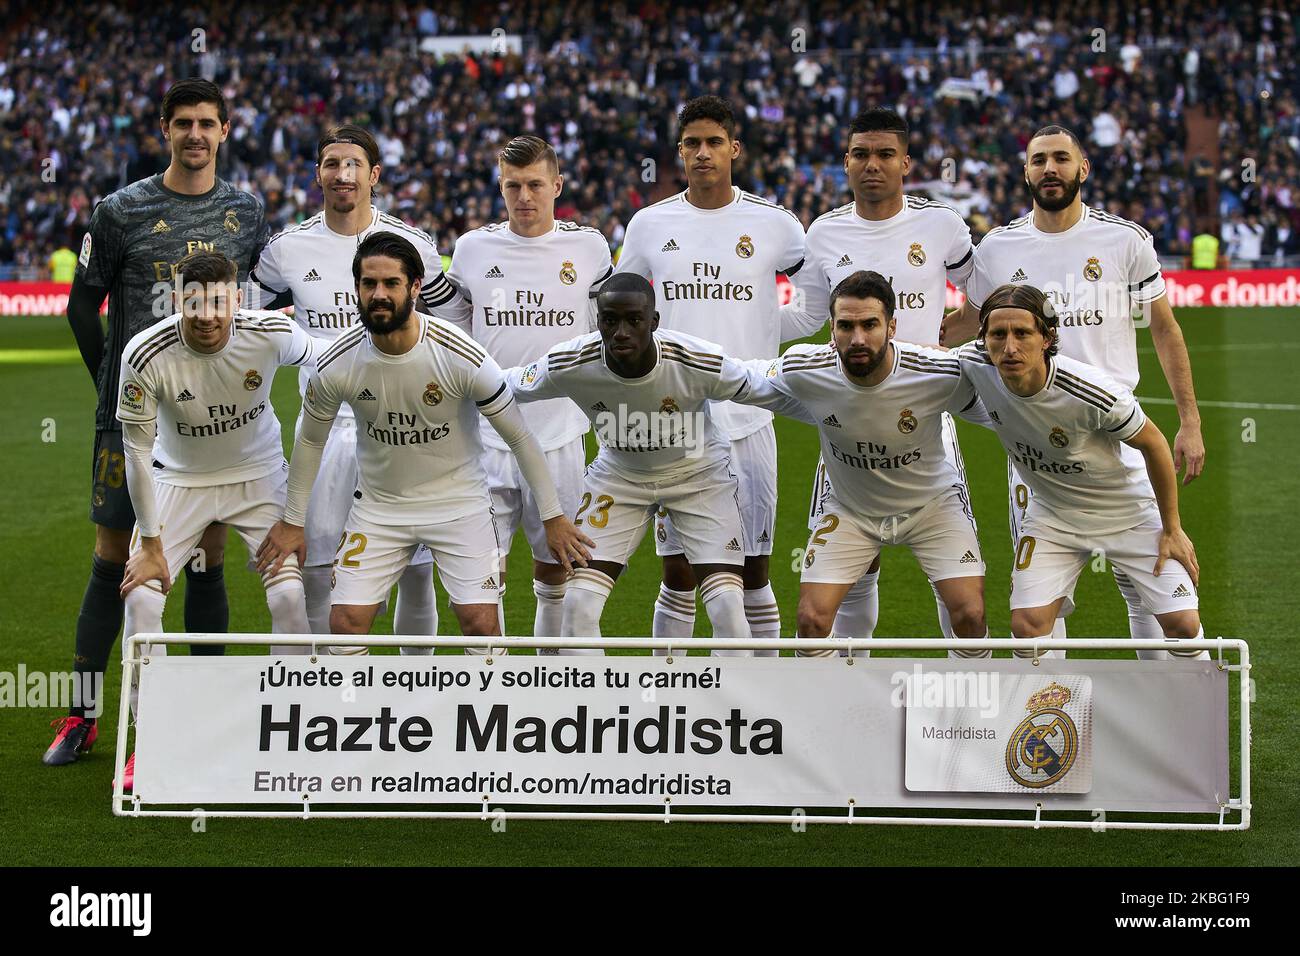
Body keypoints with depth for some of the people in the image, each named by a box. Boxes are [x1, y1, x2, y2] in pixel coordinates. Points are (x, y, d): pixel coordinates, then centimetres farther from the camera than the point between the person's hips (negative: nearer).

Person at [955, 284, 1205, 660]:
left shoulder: (1095, 395, -34)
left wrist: (1172, 529, -8)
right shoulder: (973, 364, -24)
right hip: (1052, 513, 3)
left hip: (1130, 512, -3)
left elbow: (1153, 444, -16)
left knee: (1183, 622, -9)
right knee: (1027, 623, -12)